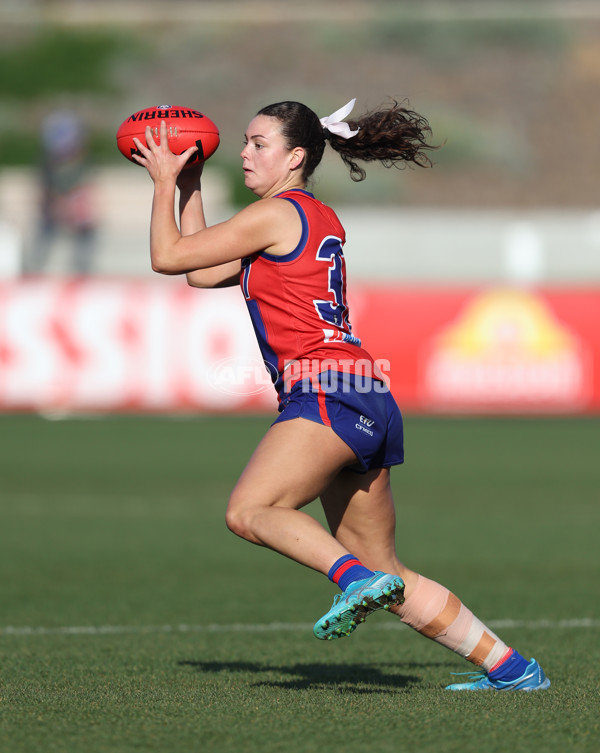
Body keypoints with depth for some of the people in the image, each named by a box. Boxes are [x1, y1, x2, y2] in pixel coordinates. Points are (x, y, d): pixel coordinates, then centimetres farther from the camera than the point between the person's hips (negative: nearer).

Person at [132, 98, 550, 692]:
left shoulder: (277, 213, -2)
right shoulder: (320, 220, 24)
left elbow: (167, 256, 3)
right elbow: (202, 274, 30)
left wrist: (164, 182, 16)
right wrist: (189, 188, 30)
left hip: (329, 394, -9)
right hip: (368, 407, 9)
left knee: (249, 510, -27)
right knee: (391, 581, 12)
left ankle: (356, 578, -42)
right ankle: (511, 669, 13)